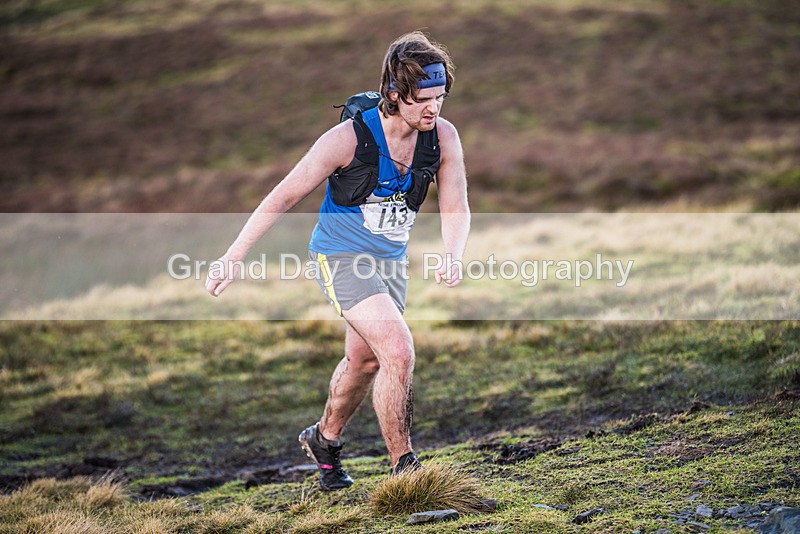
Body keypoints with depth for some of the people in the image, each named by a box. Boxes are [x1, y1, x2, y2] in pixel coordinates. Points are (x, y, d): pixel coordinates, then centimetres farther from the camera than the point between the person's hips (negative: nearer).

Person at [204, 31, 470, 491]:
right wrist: (234, 258, -17)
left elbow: (455, 208, -2)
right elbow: (284, 197, -18)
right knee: (398, 352, -21)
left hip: (391, 258, 6)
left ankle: (325, 440, 46)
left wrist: (454, 255, -23)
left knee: (365, 360, 21)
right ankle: (404, 468, -10)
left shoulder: (444, 137, -13)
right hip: (343, 256, -6)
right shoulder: (349, 138, -26)